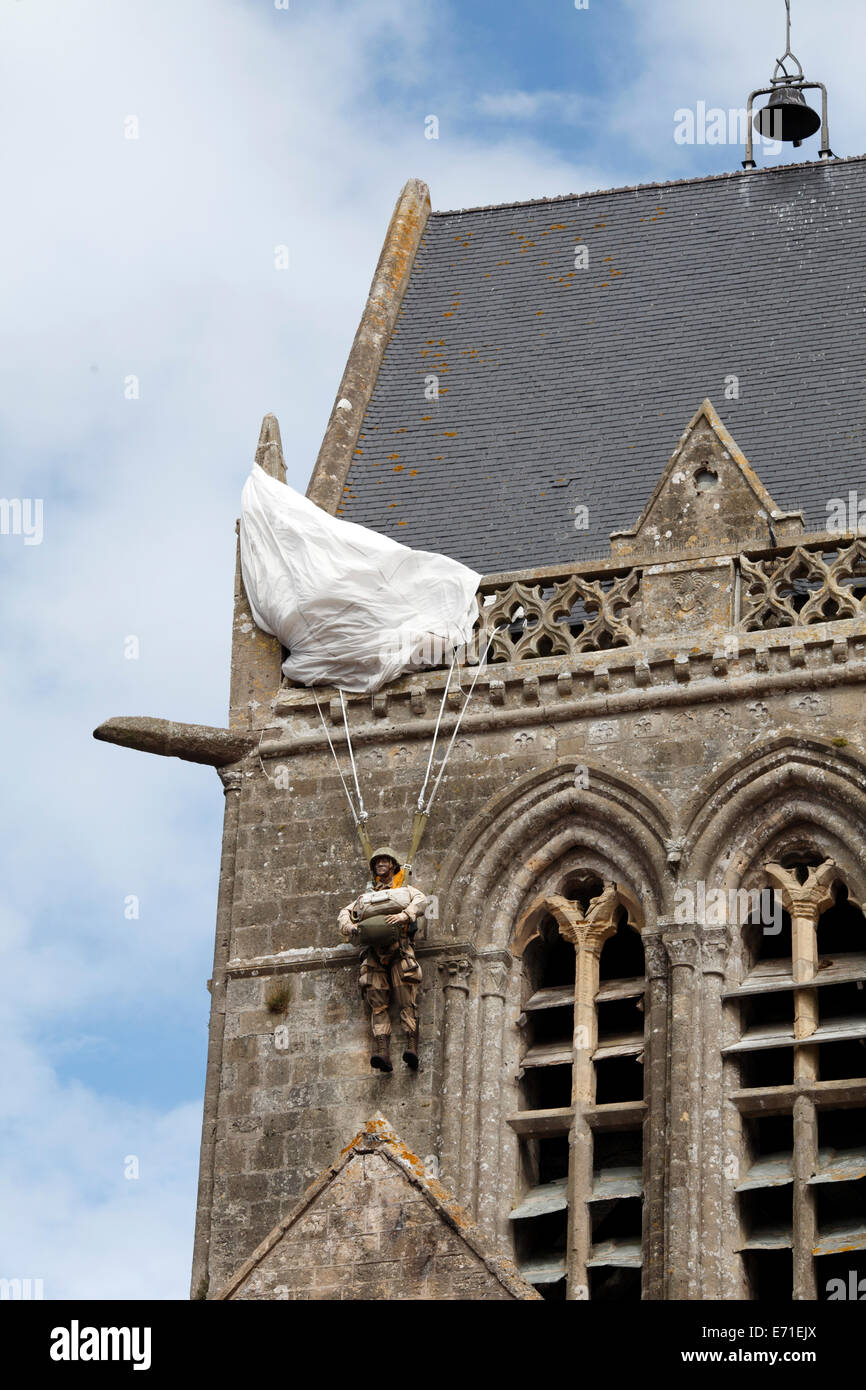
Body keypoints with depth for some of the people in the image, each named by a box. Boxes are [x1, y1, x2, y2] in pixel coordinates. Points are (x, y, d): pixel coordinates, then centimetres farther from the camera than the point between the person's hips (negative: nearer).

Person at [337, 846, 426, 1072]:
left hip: (398, 947, -3)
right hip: (373, 952, 3)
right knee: (379, 1005, -13)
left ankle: (412, 1049, -28)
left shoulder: (406, 890, 25)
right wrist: (350, 928, 1)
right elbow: (344, 915, 26)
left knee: (406, 1002, -16)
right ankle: (382, 1052, -27)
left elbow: (421, 901, 3)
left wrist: (404, 915, -17)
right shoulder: (366, 896, 35)